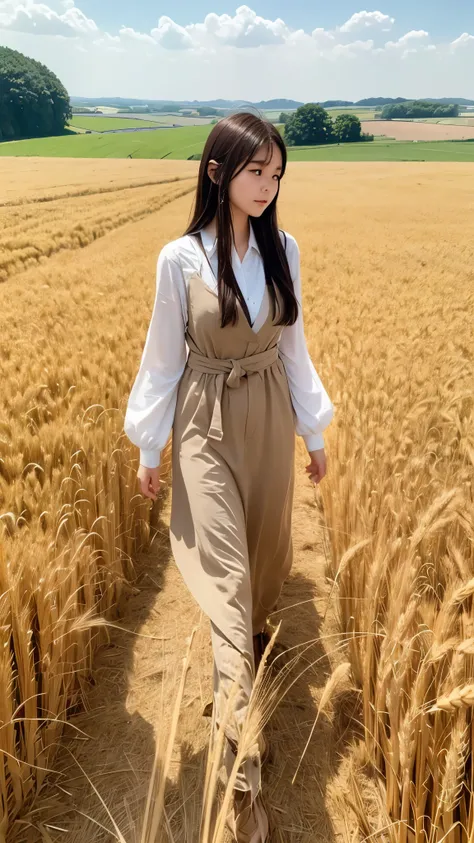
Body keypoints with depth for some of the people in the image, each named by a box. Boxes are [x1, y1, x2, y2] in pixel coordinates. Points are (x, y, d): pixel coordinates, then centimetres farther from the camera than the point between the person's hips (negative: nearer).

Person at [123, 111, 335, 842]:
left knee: (265, 544, 19)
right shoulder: (180, 259, -12)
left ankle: (254, 624, 56)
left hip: (270, 417, 4)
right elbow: (163, 358, -4)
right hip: (207, 425, -4)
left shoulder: (285, 250, -1)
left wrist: (314, 430, 9)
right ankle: (243, 772, 6)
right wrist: (149, 447, 0)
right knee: (226, 578, -4)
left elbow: (294, 347, 6)